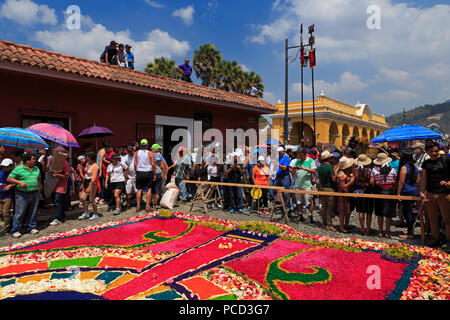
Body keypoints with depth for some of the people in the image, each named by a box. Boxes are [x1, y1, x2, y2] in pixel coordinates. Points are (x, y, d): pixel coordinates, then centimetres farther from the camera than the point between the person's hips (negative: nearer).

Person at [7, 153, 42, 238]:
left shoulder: (36, 169, 12)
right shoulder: (18, 169, -5)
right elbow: (9, 179, -5)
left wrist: (39, 191, 17)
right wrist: (19, 182, -20)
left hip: (34, 194, 5)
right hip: (22, 195, -4)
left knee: (32, 212, 10)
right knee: (20, 213, -1)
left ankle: (31, 228, 22)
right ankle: (16, 230, 10)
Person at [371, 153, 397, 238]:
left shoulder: (375, 169, -4)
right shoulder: (392, 169, -2)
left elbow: (371, 182, -8)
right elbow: (395, 182, -3)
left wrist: (375, 189, 8)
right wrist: (395, 191, 8)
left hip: (379, 190, 1)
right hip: (390, 191, -1)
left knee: (380, 213, 10)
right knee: (389, 213, 7)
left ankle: (380, 232, 15)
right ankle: (387, 232, 11)